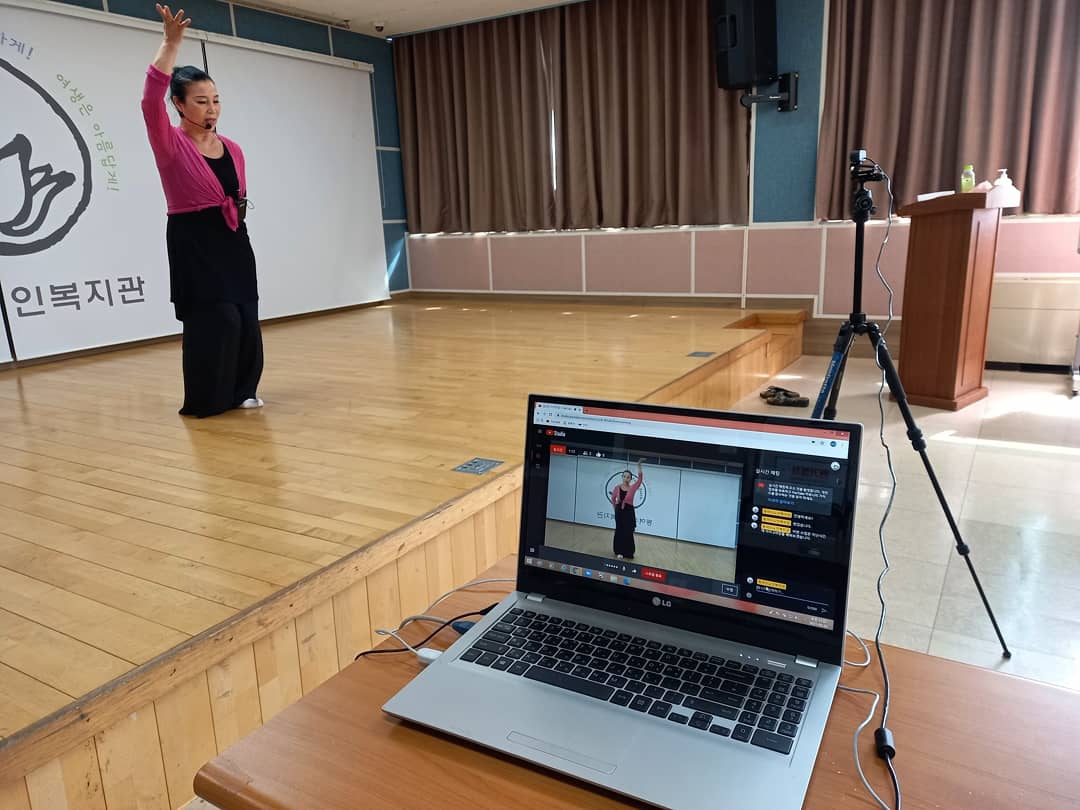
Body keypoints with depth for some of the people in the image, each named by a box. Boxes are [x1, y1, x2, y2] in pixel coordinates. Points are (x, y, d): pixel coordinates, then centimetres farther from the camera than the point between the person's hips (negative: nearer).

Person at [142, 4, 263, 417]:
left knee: (246, 320, 2)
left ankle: (239, 392, 19)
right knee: (217, 319, -10)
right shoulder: (171, 144, -7)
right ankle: (206, 400, 6)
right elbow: (151, 101, -25)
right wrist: (171, 42, -26)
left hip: (234, 241, 5)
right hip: (193, 244, -5)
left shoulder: (232, 149, 9)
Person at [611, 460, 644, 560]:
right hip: (619, 511, 1)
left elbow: (640, 479, -22)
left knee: (628, 532, 0)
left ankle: (628, 552, 12)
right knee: (619, 531, 6)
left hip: (629, 511, -1)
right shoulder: (617, 487, -1)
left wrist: (639, 466, -31)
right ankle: (619, 551, 16)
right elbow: (613, 498, 15)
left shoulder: (633, 487, -6)